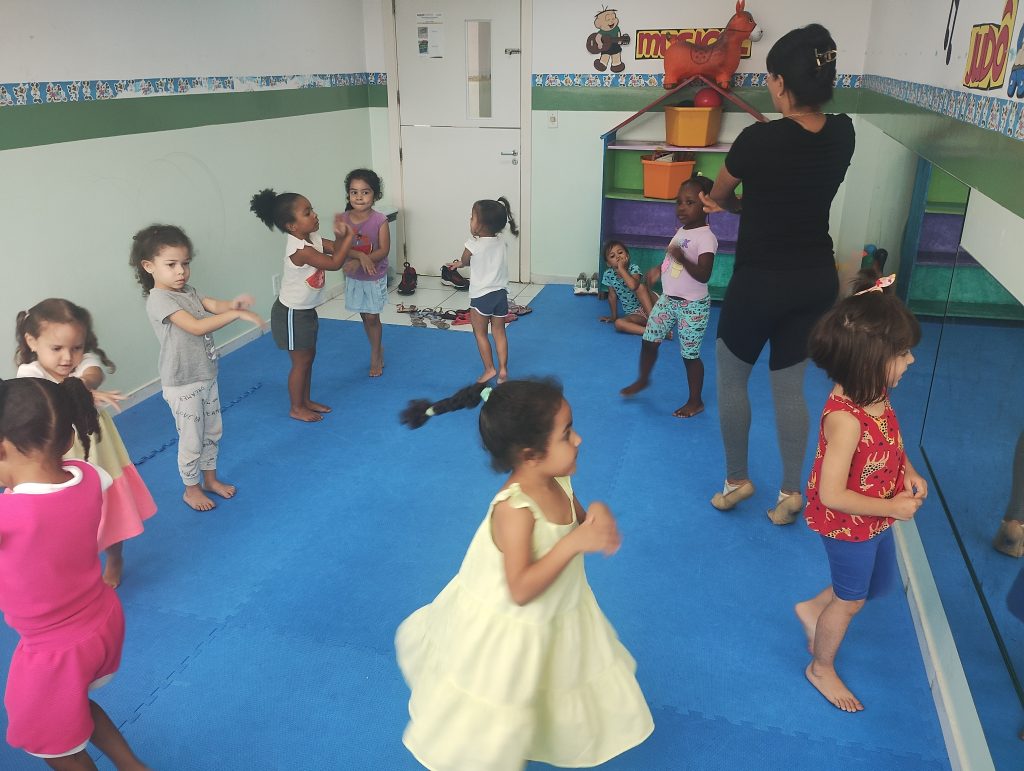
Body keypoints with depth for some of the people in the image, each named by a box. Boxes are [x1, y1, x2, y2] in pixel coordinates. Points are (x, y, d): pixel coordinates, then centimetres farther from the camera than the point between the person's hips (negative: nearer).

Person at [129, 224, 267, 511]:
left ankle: (210, 479, 39)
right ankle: (191, 489, 26)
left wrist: (233, 303, -29)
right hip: (183, 385, -8)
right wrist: (236, 314, -35)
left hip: (207, 377, 8)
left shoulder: (187, 291, 5)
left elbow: (214, 305, -6)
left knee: (212, 433, 21)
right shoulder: (159, 300, -22)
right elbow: (197, 326, -31)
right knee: (191, 441, 6)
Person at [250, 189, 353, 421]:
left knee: (309, 357, 19)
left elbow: (336, 249, 4)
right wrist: (349, 236, -27)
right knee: (301, 361, 4)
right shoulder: (300, 249, -31)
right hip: (292, 314, -9)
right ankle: (296, 408, 20)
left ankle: (306, 401, 34)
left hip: (306, 310, 9)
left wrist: (359, 254, -16)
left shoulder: (312, 239, -3)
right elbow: (334, 263, -31)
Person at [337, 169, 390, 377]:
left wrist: (358, 262, -31)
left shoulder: (380, 220, -17)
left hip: (375, 278, -4)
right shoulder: (343, 219, -8)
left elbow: (383, 250, -20)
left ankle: (375, 356, 22)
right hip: (353, 278, 4)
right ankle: (378, 349, 36)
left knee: (372, 318, 3)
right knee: (365, 317, 16)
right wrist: (361, 255, -31)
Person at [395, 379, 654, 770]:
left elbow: (578, 523, 4)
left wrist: (597, 517, -20)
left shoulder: (557, 480, -13)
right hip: (509, 630, -7)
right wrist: (574, 543, -40)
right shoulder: (515, 508, -36)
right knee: (496, 724, 18)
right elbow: (521, 590, -35)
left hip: (556, 616, 7)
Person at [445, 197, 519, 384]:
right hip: (501, 294, 5)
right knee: (499, 332, 13)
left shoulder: (473, 245, -17)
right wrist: (458, 263, 21)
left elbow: (464, 261, 5)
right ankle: (503, 370, 14)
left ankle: (489, 369, 12)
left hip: (481, 296, -5)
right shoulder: (502, 243, 1)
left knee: (480, 333, 11)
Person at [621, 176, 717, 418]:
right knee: (649, 340, 14)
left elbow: (703, 275, -31)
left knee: (690, 355, 2)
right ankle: (643, 379, 39)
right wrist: (659, 269, 13)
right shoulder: (681, 231, 6)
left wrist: (682, 259, -43)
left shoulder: (706, 237, -21)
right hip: (668, 299, 8)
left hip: (693, 306, -8)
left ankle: (696, 402, 19)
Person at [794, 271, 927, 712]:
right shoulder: (845, 419, -38)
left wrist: (909, 471, -7)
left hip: (877, 518, 8)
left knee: (879, 582, 28)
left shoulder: (875, 394, -11)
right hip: (847, 525, -8)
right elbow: (831, 495, -33)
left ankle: (814, 609, 51)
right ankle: (821, 669, 41)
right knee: (851, 601, 15)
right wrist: (893, 508, -23)